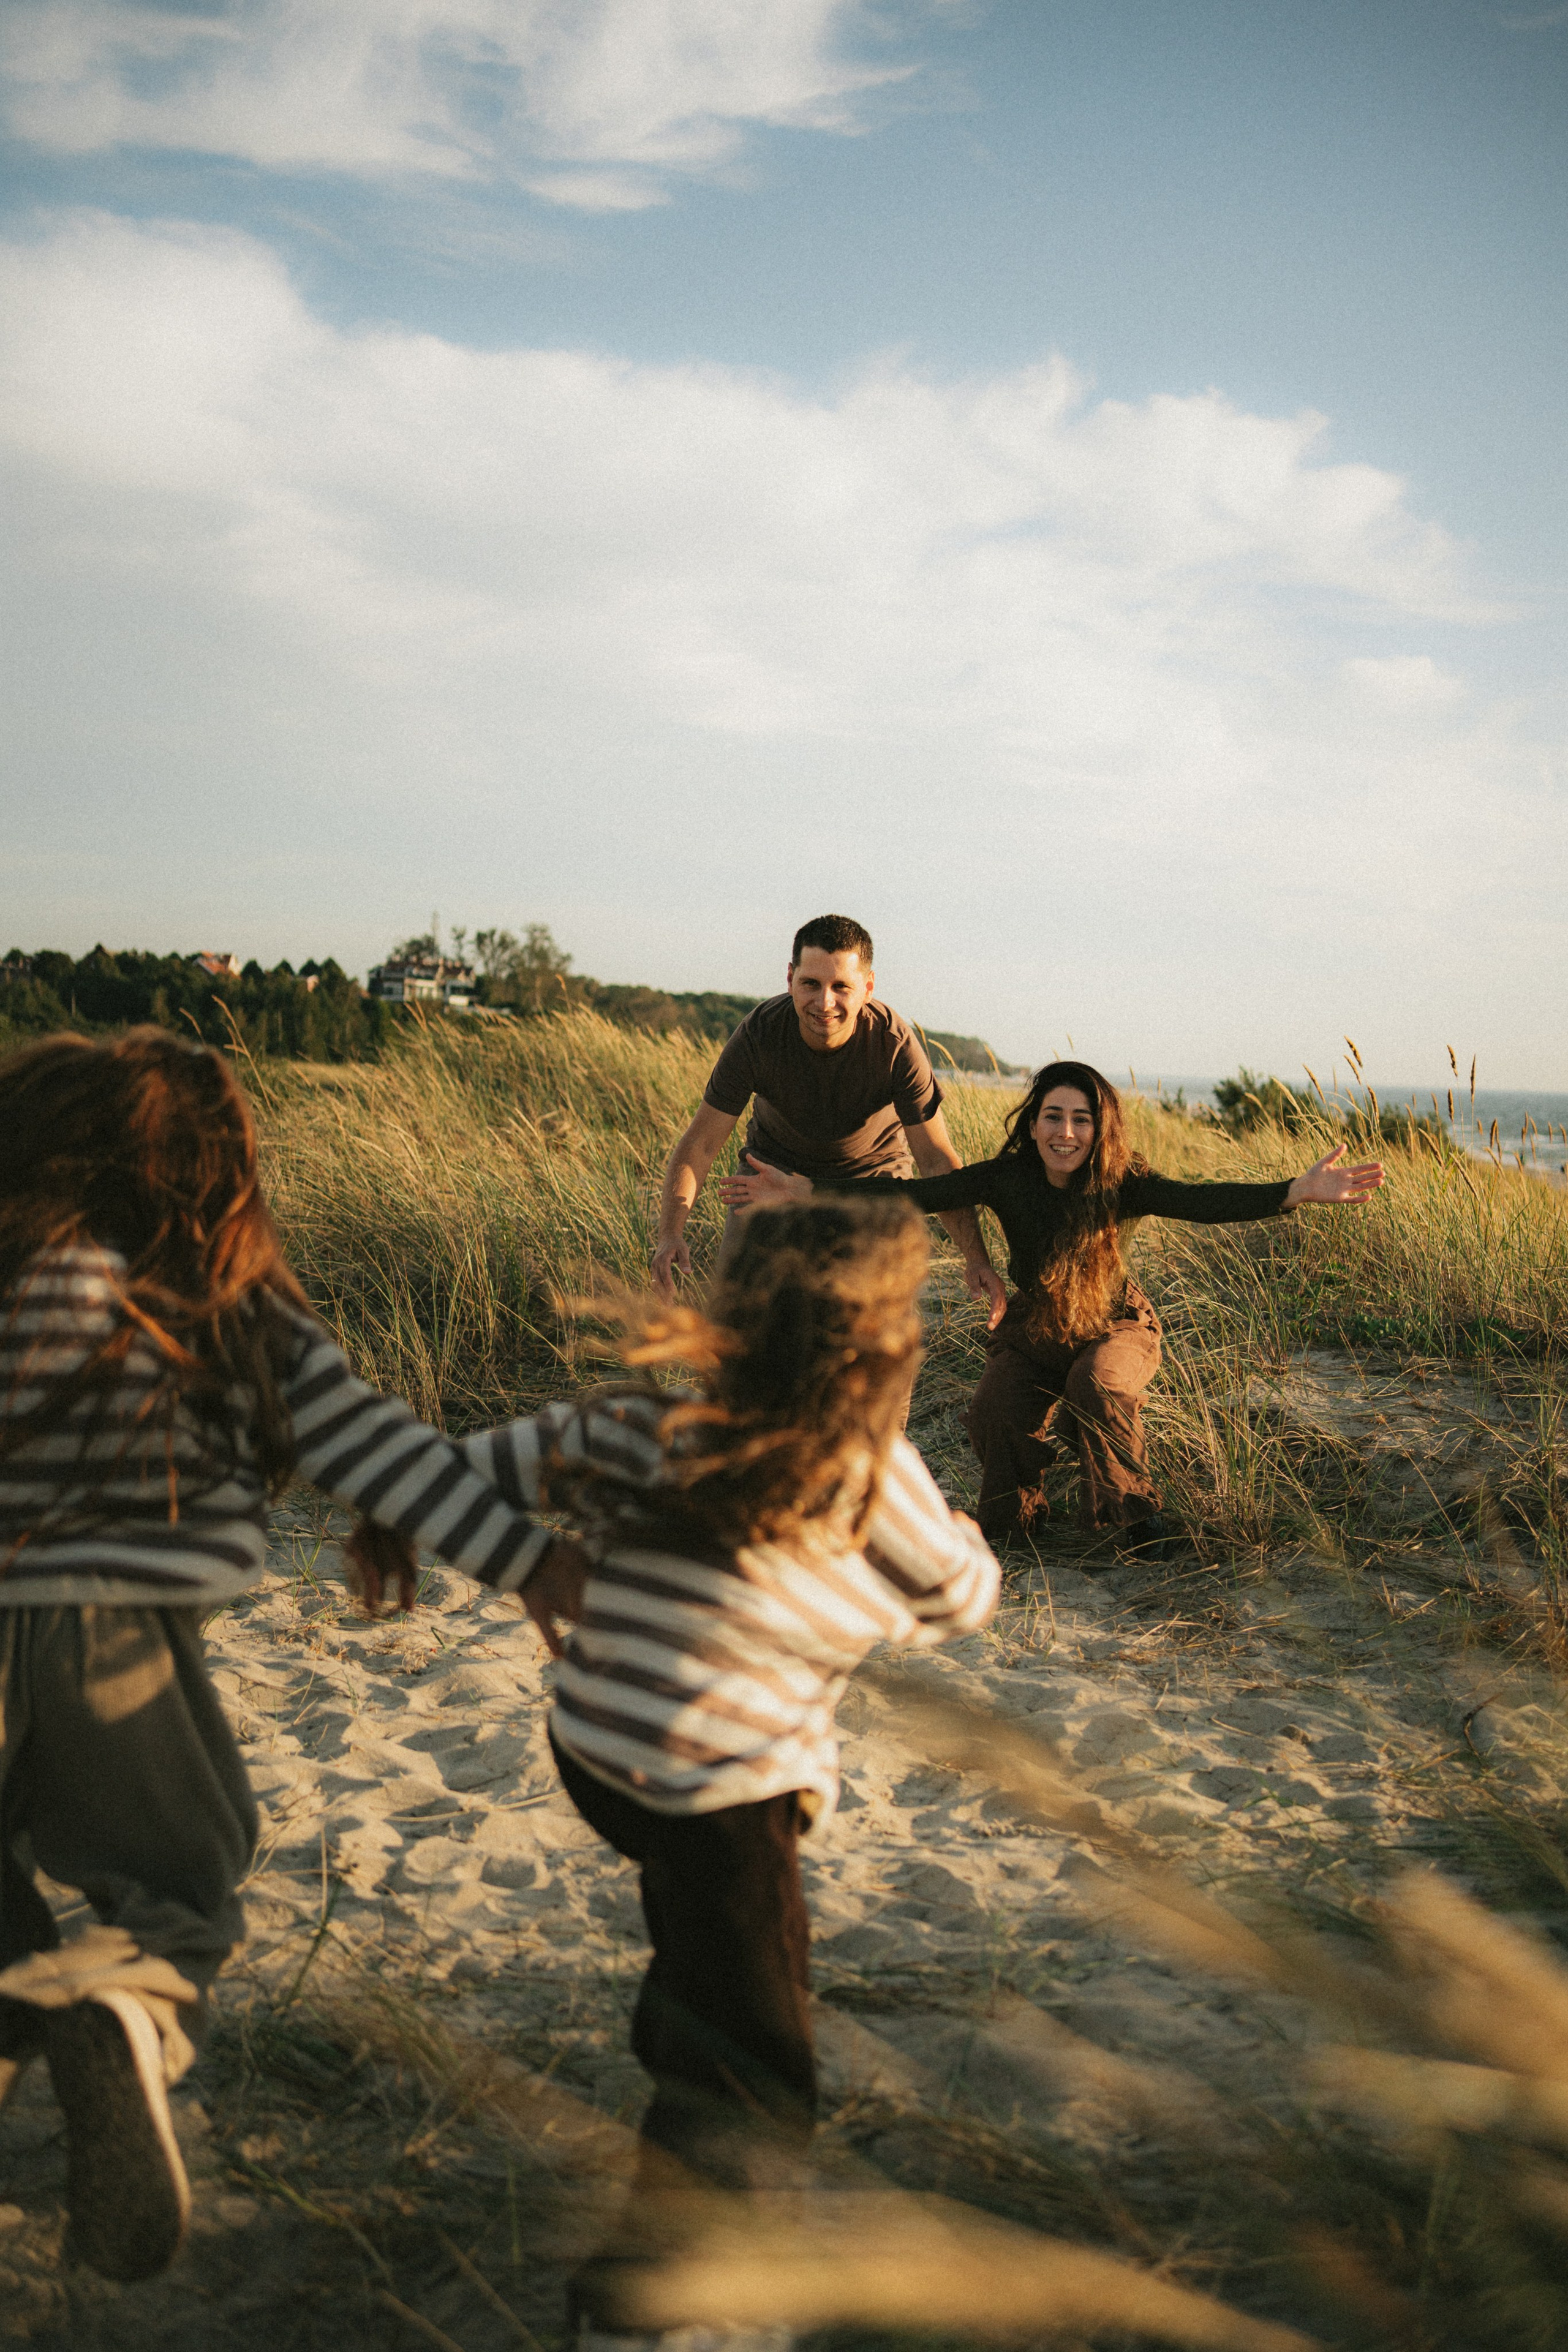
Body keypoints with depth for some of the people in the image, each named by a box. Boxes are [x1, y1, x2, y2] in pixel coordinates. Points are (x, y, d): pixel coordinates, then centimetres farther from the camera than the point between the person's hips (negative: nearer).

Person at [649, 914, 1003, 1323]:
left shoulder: (897, 1046, -31)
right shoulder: (759, 1033, -30)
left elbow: (939, 1160, -25)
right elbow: (700, 1144, -26)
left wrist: (976, 1257, -35)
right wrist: (670, 1233, -42)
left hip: (872, 1170, -1)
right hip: (777, 1163, 1)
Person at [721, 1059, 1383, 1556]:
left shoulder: (1119, 1183, -21)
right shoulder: (1008, 1178, -19)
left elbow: (1201, 1202, -34)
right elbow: (913, 1195, -24)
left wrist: (1299, 1191, -49)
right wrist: (804, 1194, -34)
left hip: (1115, 1327, -1)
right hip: (1031, 1333, 1)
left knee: (1099, 1387, -32)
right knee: (993, 1414, -23)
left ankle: (1132, 1512, -5)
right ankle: (1014, 1511, 10)